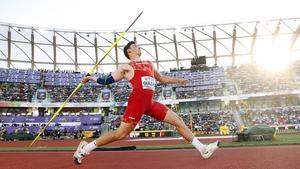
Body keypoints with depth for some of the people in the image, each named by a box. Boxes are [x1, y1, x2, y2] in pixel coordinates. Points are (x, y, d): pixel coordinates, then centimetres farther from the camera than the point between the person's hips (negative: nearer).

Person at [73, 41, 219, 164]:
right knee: (121, 134, -8)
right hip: (137, 101, -6)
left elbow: (162, 79, 35)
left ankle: (203, 149, 14)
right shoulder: (126, 67, 6)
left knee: (178, 120, 5)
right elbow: (108, 80, 7)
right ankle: (85, 147, 9)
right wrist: (93, 78, -2)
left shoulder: (149, 64, 25)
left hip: (150, 102, 6)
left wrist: (177, 80, 30)